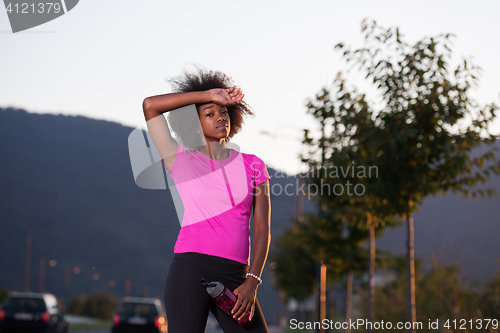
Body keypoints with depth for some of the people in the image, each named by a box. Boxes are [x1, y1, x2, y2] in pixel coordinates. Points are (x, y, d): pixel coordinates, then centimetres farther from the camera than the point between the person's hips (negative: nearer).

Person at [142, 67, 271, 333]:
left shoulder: (251, 166, 14)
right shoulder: (181, 161, 9)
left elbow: (262, 228, 8)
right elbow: (150, 106, 0)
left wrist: (252, 282, -4)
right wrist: (208, 95, 4)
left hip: (235, 277, 3)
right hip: (190, 270, -3)